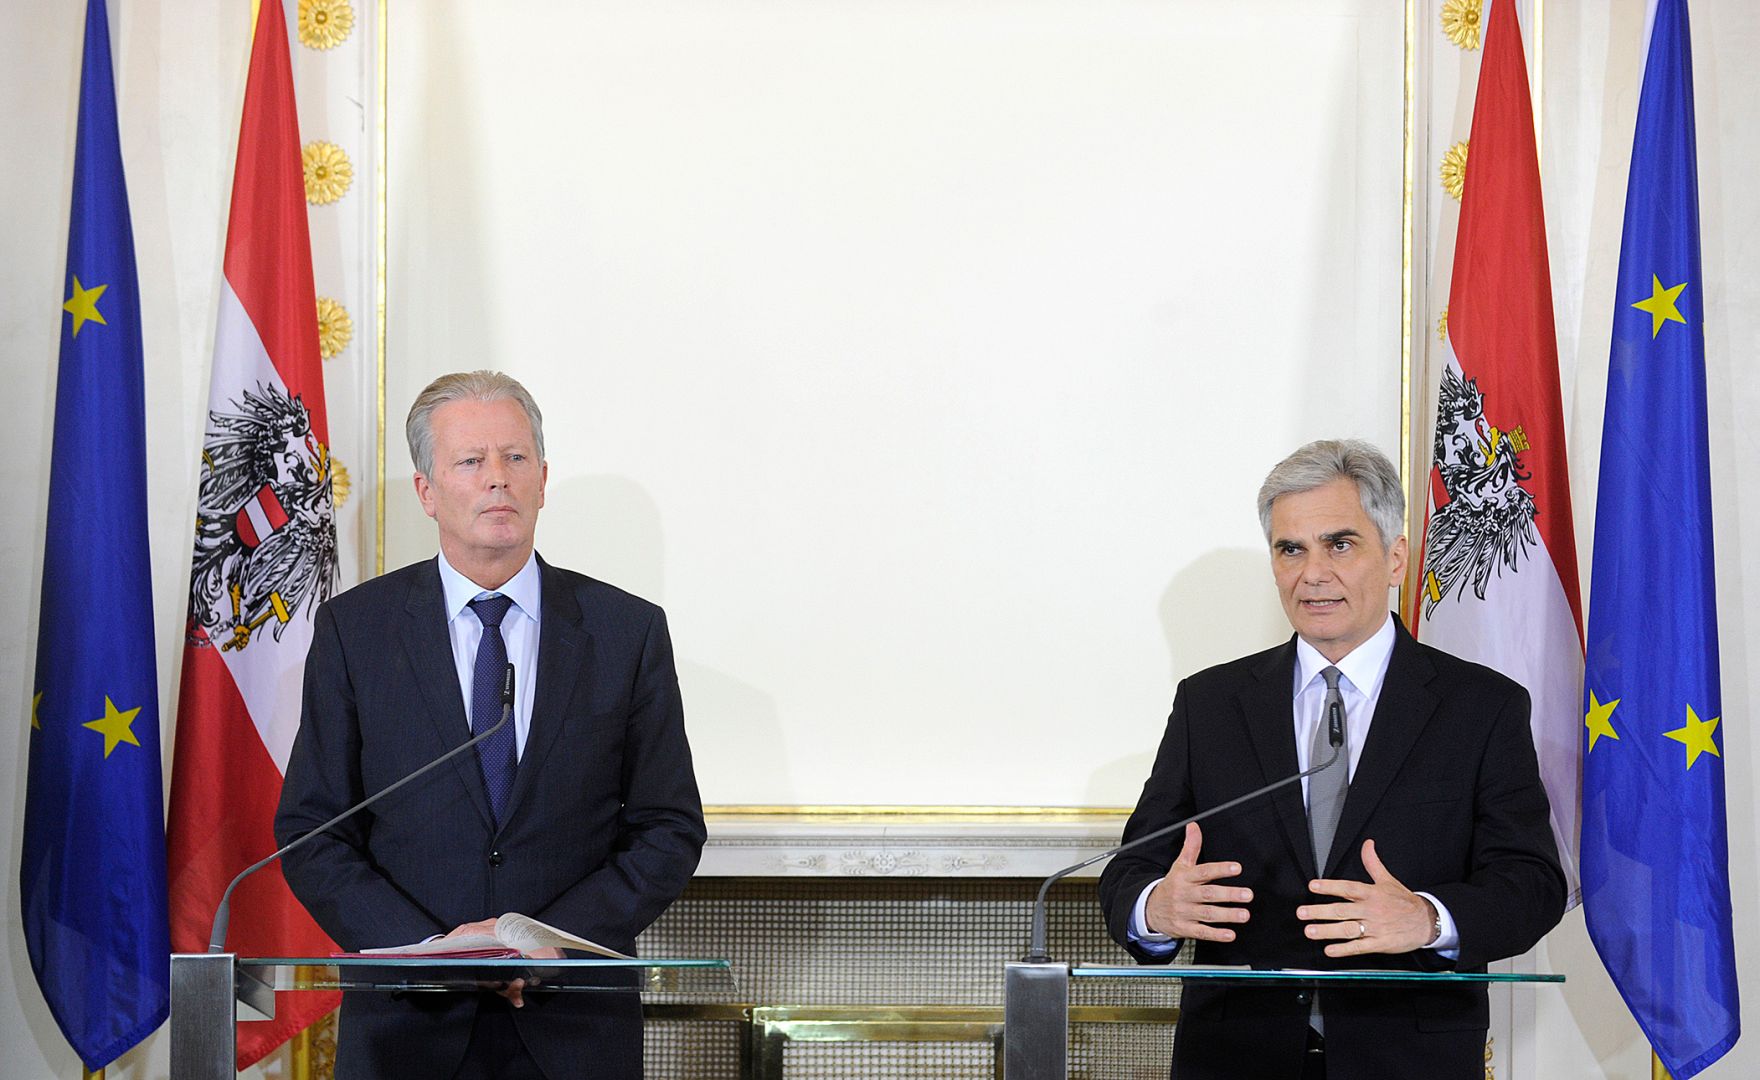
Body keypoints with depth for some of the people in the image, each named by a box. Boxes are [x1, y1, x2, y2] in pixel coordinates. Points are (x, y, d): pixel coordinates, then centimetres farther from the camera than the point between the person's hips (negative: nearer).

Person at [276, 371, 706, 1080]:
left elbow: (671, 830, 1)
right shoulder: (354, 629, 1)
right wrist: (428, 950, -15)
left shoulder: (629, 631, 1)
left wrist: (549, 941, -13)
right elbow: (310, 834, -1)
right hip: (409, 1023, 0)